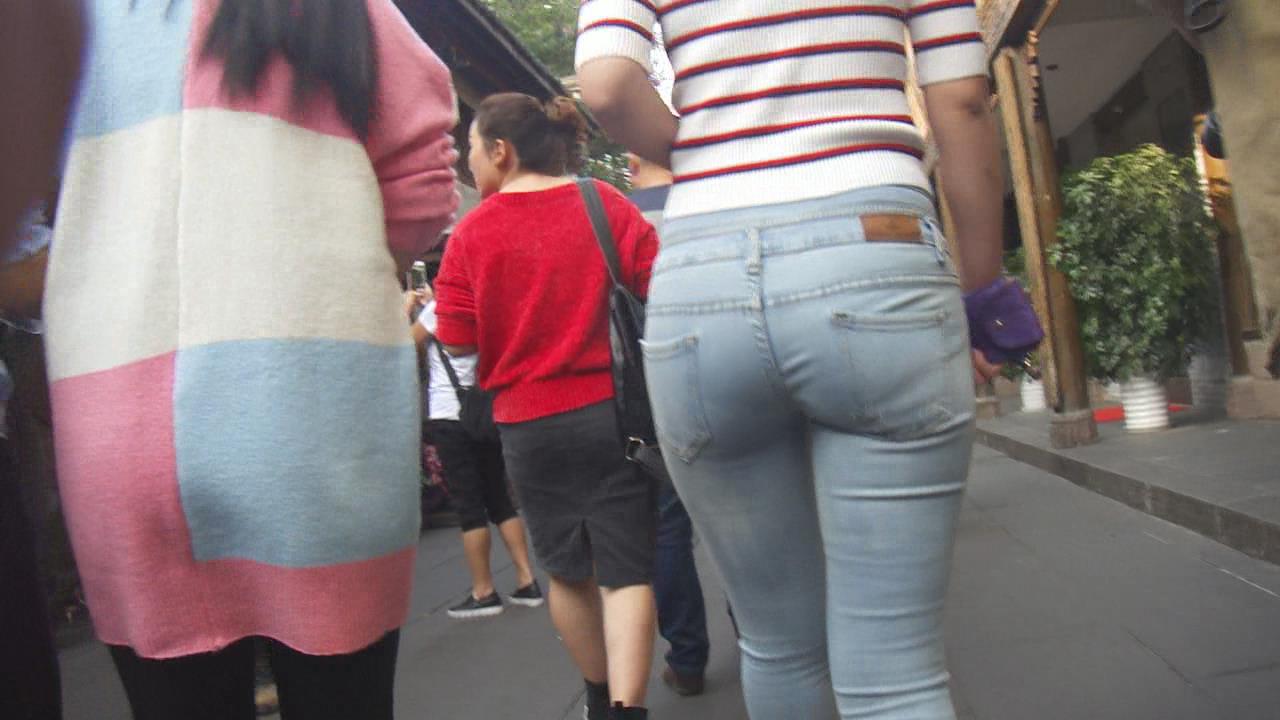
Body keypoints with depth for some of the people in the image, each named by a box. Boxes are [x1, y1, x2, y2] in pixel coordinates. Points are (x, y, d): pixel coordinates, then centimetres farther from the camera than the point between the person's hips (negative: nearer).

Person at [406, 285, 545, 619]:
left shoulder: (441, 309, -12)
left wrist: (408, 307, 13)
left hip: (451, 418, -6)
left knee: (469, 507, -1)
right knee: (500, 500, 13)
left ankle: (483, 592, 5)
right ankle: (527, 582, 14)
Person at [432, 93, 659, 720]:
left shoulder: (472, 233, -4)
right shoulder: (609, 205, -2)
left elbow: (459, 344, -5)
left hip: (529, 423, 1)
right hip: (611, 409, 0)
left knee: (567, 569, 17)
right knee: (625, 569, 2)